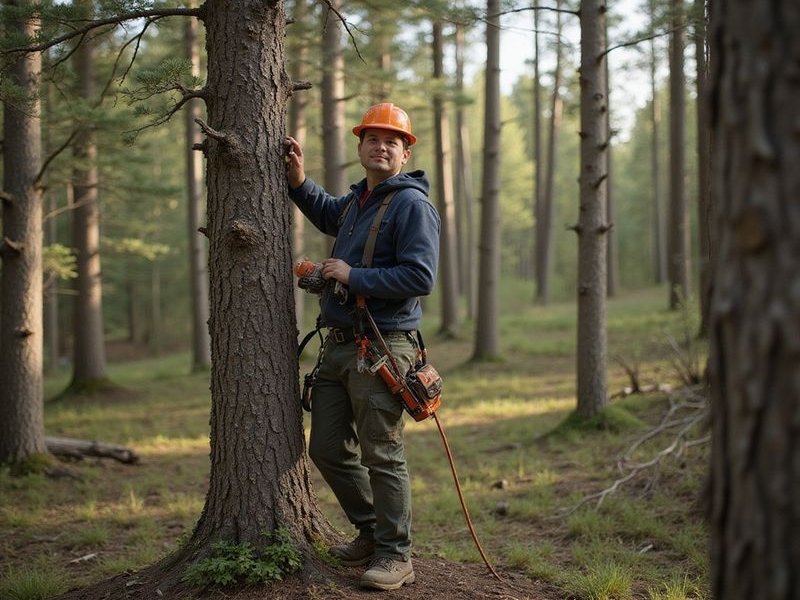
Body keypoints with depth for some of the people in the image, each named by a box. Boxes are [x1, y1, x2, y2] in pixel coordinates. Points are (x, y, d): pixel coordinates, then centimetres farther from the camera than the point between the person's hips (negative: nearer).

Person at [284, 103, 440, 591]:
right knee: (328, 450, 14)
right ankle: (370, 532, 31)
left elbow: (420, 277, -22)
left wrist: (353, 276, -17)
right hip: (338, 345, 9)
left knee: (382, 456, -3)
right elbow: (328, 215, 40)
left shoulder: (412, 204, -11)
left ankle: (395, 555, 10)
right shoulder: (359, 198, 16)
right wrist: (299, 181, 22)